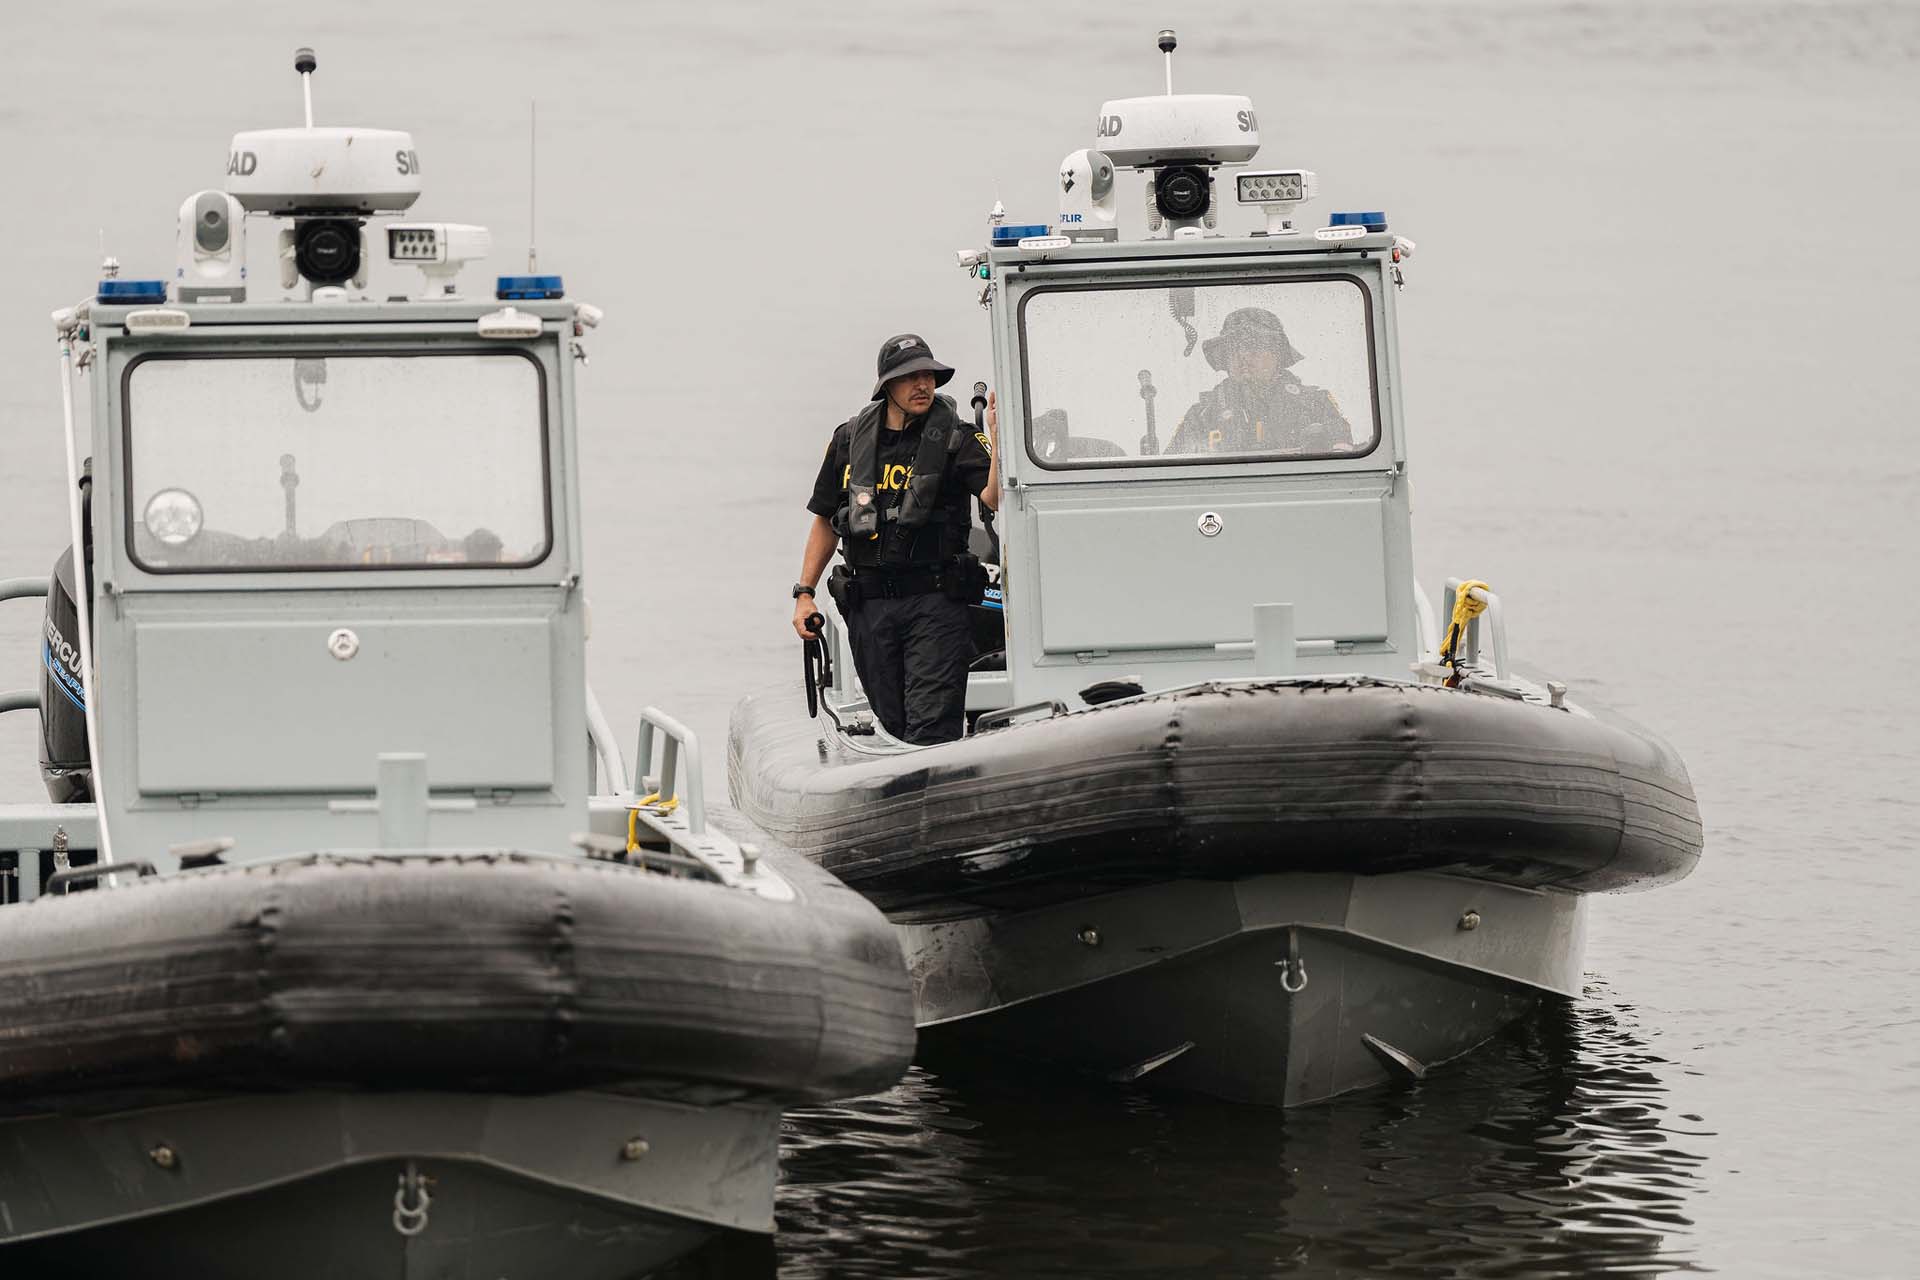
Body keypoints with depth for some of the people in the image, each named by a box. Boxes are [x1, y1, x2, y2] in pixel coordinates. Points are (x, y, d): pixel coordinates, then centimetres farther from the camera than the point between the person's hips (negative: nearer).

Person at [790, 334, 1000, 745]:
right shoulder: (850, 440, 10)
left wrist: (997, 437, -30)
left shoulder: (956, 440, -1)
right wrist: (804, 594, 13)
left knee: (931, 730, -14)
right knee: (893, 724, 7)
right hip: (868, 606, 4)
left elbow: (995, 498, -16)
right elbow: (825, 520, 18)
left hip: (935, 604, -4)